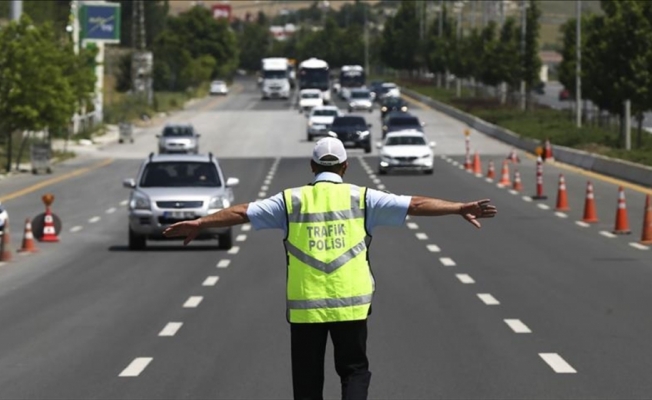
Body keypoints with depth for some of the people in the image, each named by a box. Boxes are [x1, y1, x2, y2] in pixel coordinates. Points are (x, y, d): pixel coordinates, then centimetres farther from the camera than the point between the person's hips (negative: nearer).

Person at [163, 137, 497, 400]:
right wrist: (460, 209, 2)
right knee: (354, 370, 12)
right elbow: (415, 205, -1)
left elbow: (242, 212, 5)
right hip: (351, 304, -1)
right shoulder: (361, 198, 2)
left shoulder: (292, 200, 4)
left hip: (304, 306, 1)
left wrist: (198, 224, 14)